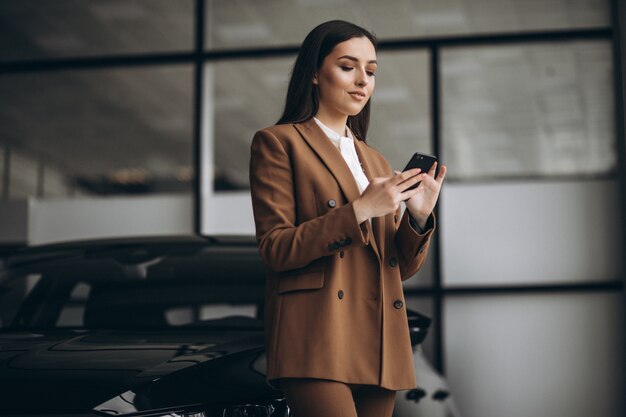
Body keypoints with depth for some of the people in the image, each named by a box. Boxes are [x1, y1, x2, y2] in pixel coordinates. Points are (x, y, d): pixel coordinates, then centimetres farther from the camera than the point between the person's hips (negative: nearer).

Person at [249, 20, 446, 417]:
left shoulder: (375, 161, 22)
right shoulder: (278, 142, 3)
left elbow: (402, 266, 18)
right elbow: (275, 248, -7)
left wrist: (418, 215, -2)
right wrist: (359, 210, -14)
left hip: (379, 346, 6)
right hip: (317, 339, -6)